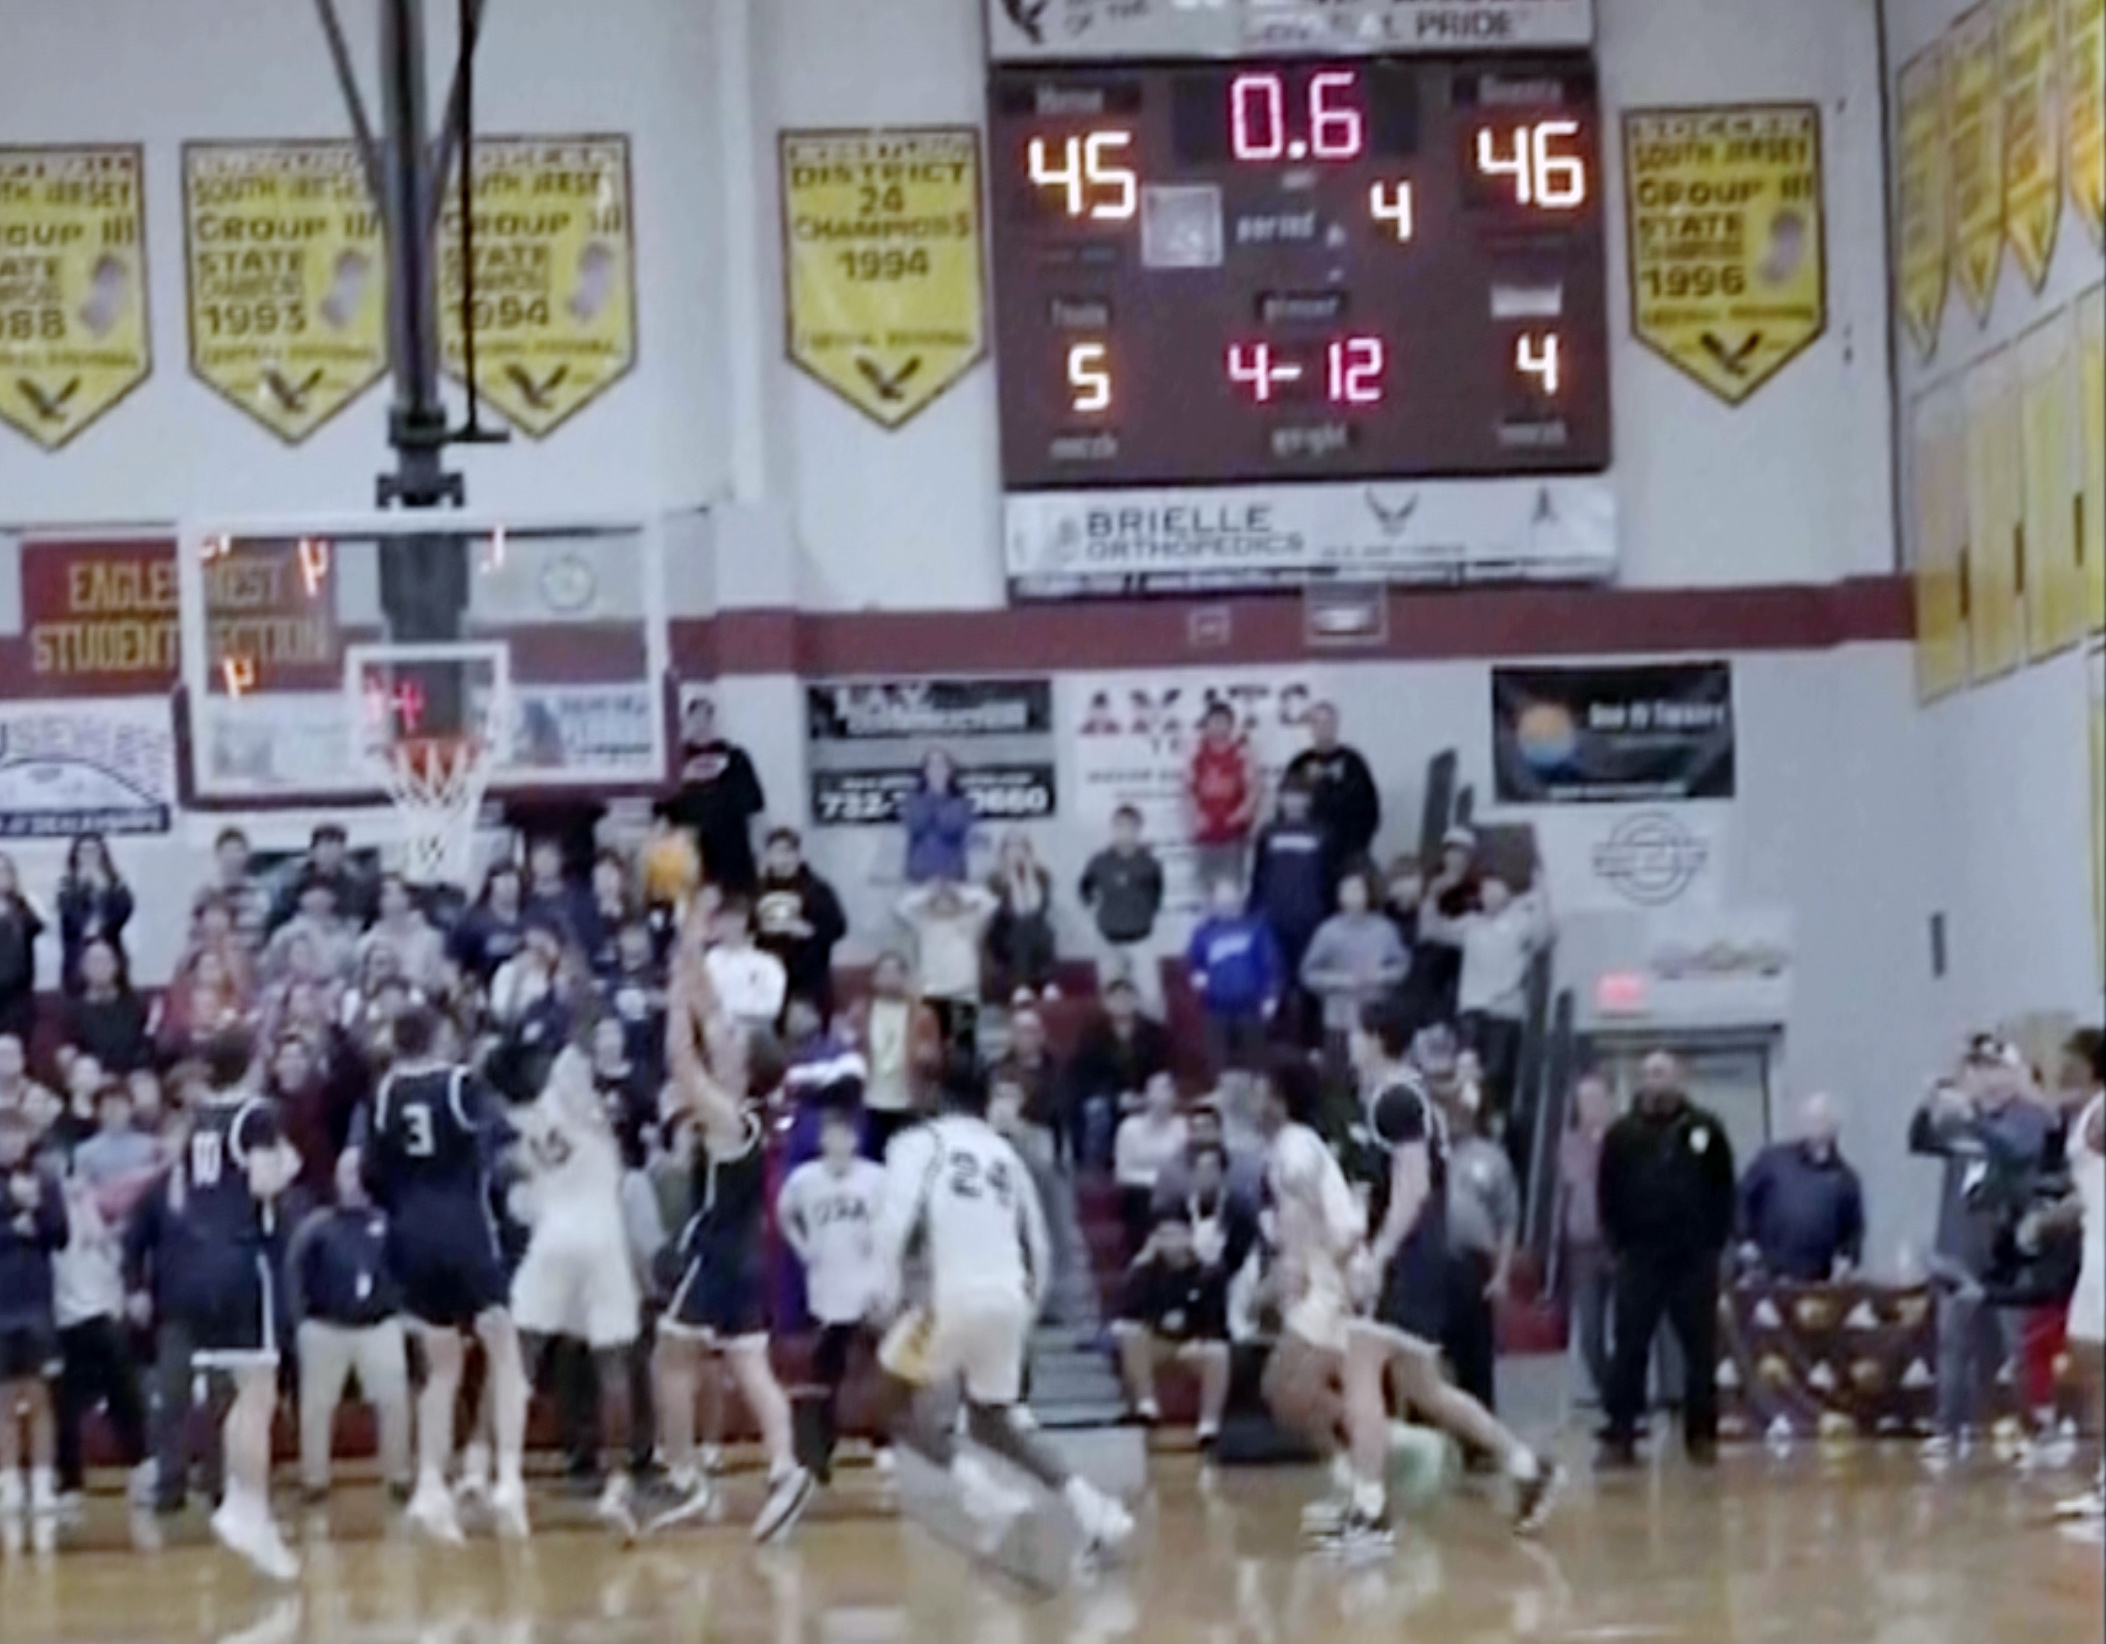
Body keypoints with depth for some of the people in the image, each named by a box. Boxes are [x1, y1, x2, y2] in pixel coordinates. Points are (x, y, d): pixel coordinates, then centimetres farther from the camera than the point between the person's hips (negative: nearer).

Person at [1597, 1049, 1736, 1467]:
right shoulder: (1622, 1134, 4)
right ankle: (1619, 1435, 1)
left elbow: (1723, 1192, 5)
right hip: (1639, 1258, 0)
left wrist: (1714, 1243, -1)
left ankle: (1701, 1434, 11)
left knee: (1701, 1352, 5)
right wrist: (1618, 1245, 0)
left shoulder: (1705, 1130, 3)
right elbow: (1608, 1196, 6)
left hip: (1695, 1259, 0)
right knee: (1629, 1350, -1)